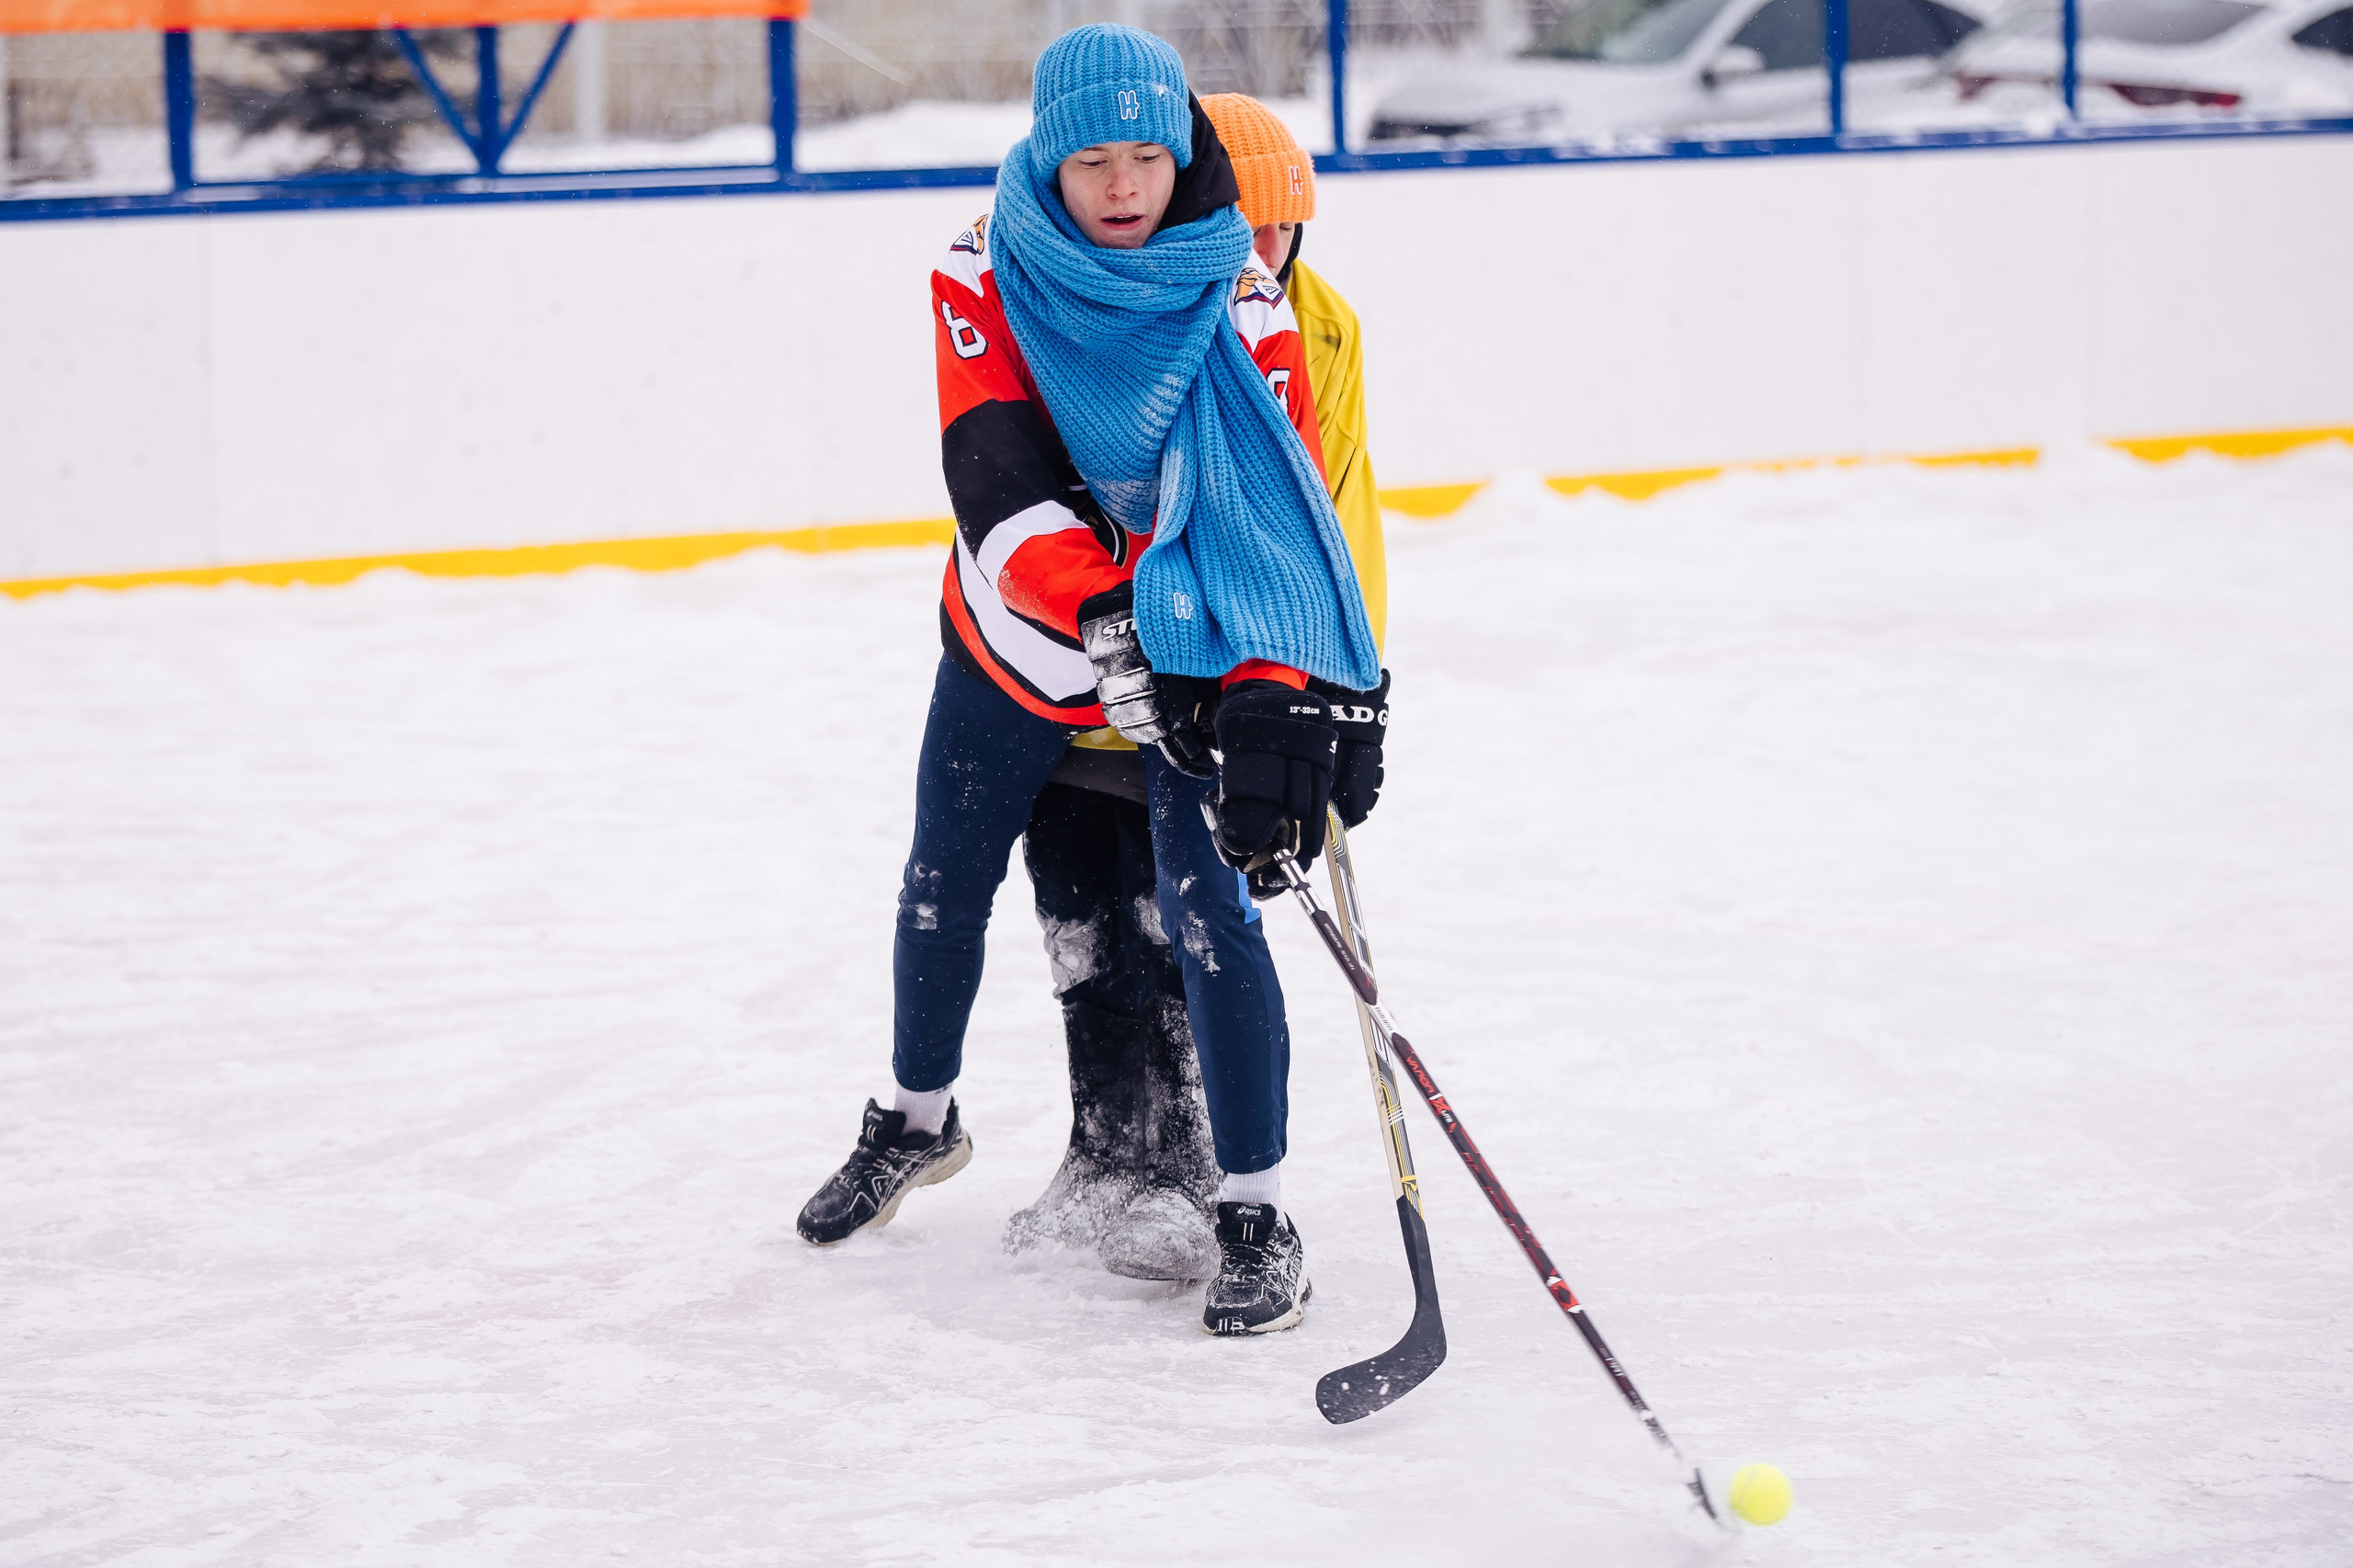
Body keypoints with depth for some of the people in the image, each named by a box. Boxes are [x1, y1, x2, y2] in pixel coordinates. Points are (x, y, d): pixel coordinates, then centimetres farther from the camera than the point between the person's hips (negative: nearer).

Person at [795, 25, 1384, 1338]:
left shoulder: (1241, 306, -18)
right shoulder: (990, 278, -15)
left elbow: (1285, 514, -22)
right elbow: (995, 470, -24)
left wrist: (1276, 701, -34)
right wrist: (1099, 614, -39)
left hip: (1189, 640, -3)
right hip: (1015, 630, 3)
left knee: (1208, 909, -14)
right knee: (946, 885, 15)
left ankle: (1257, 1215, -3)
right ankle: (918, 1122, 43)